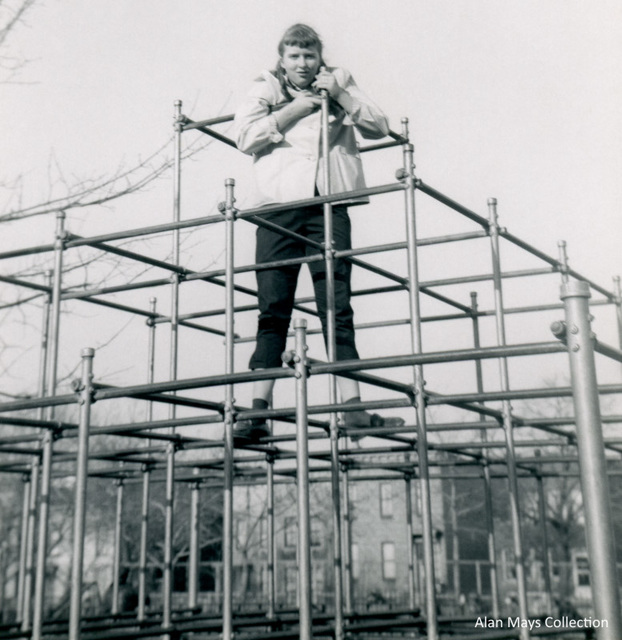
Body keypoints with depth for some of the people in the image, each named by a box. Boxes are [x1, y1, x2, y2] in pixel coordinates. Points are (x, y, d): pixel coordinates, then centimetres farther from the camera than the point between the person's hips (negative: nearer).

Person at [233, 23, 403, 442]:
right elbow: (246, 137, 3)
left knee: (337, 308, -5)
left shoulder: (339, 85, 21)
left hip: (328, 206, 0)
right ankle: (259, 410, -5)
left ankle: (352, 404, -7)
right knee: (272, 310, -4)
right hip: (277, 207, 0)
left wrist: (340, 96, 0)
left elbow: (380, 128, 10)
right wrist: (290, 112, -3)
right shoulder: (266, 90, 19)